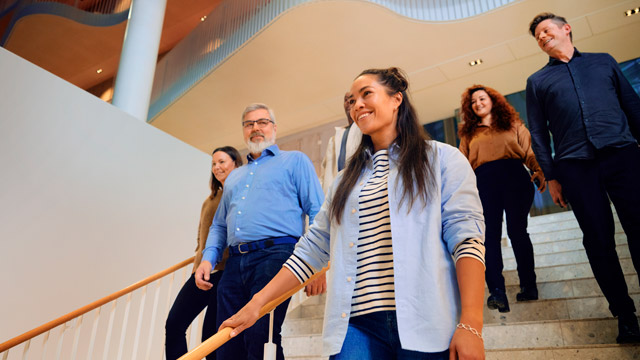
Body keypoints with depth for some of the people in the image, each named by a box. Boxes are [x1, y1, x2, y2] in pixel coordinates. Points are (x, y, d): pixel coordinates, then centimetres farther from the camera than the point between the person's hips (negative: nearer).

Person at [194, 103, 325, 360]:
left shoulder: (294, 161, 11)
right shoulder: (234, 177, 28)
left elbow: (317, 212, 0)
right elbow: (219, 225, 28)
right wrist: (208, 258, 9)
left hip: (275, 255, -6)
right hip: (234, 264, 6)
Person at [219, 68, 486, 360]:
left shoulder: (442, 159, 5)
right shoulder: (346, 179, 18)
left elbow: (466, 236, -5)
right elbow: (313, 248, 15)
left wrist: (471, 325, -15)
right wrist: (257, 303, 9)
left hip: (424, 325, -3)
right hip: (358, 325, 3)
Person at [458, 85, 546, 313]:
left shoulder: (512, 124, 20)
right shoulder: (468, 134, 25)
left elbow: (529, 150, 8)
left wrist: (539, 171, -10)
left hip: (514, 176, -1)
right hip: (484, 182, 1)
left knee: (517, 231, -7)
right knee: (490, 235, -10)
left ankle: (528, 285, 5)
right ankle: (497, 292, -17)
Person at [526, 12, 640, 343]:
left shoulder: (604, 62, 19)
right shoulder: (537, 81, 15)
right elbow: (538, 133, 10)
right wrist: (551, 176, 3)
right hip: (575, 166, 0)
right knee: (599, 240, 0)